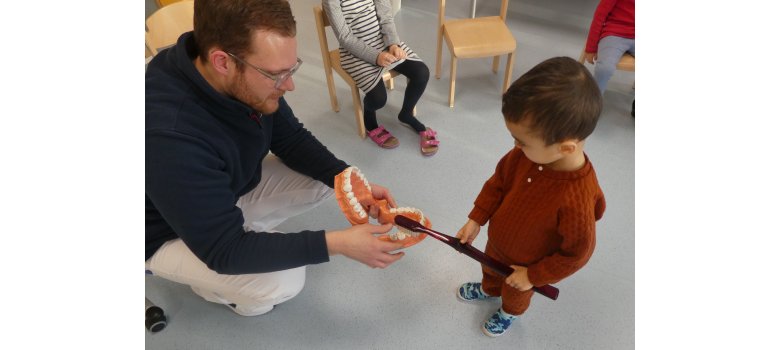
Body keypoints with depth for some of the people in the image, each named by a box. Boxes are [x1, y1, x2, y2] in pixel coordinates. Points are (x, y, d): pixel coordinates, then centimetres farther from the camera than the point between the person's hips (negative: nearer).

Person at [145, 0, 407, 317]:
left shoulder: (246, 79, -20)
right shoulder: (168, 137, -41)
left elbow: (291, 139, -5)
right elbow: (225, 250, -34)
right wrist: (337, 243, -35)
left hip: (235, 187, 6)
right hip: (170, 233, -6)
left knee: (329, 180, -4)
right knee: (283, 282, -24)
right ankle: (211, 285, 8)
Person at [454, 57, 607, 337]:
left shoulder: (577, 200, -43)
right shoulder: (529, 152, -27)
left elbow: (577, 253, -27)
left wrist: (533, 276, -17)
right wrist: (476, 220, -9)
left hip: (525, 265, -4)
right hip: (498, 241, 5)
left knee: (515, 293, 30)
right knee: (490, 269, 36)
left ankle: (509, 313, 64)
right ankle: (488, 289, 70)